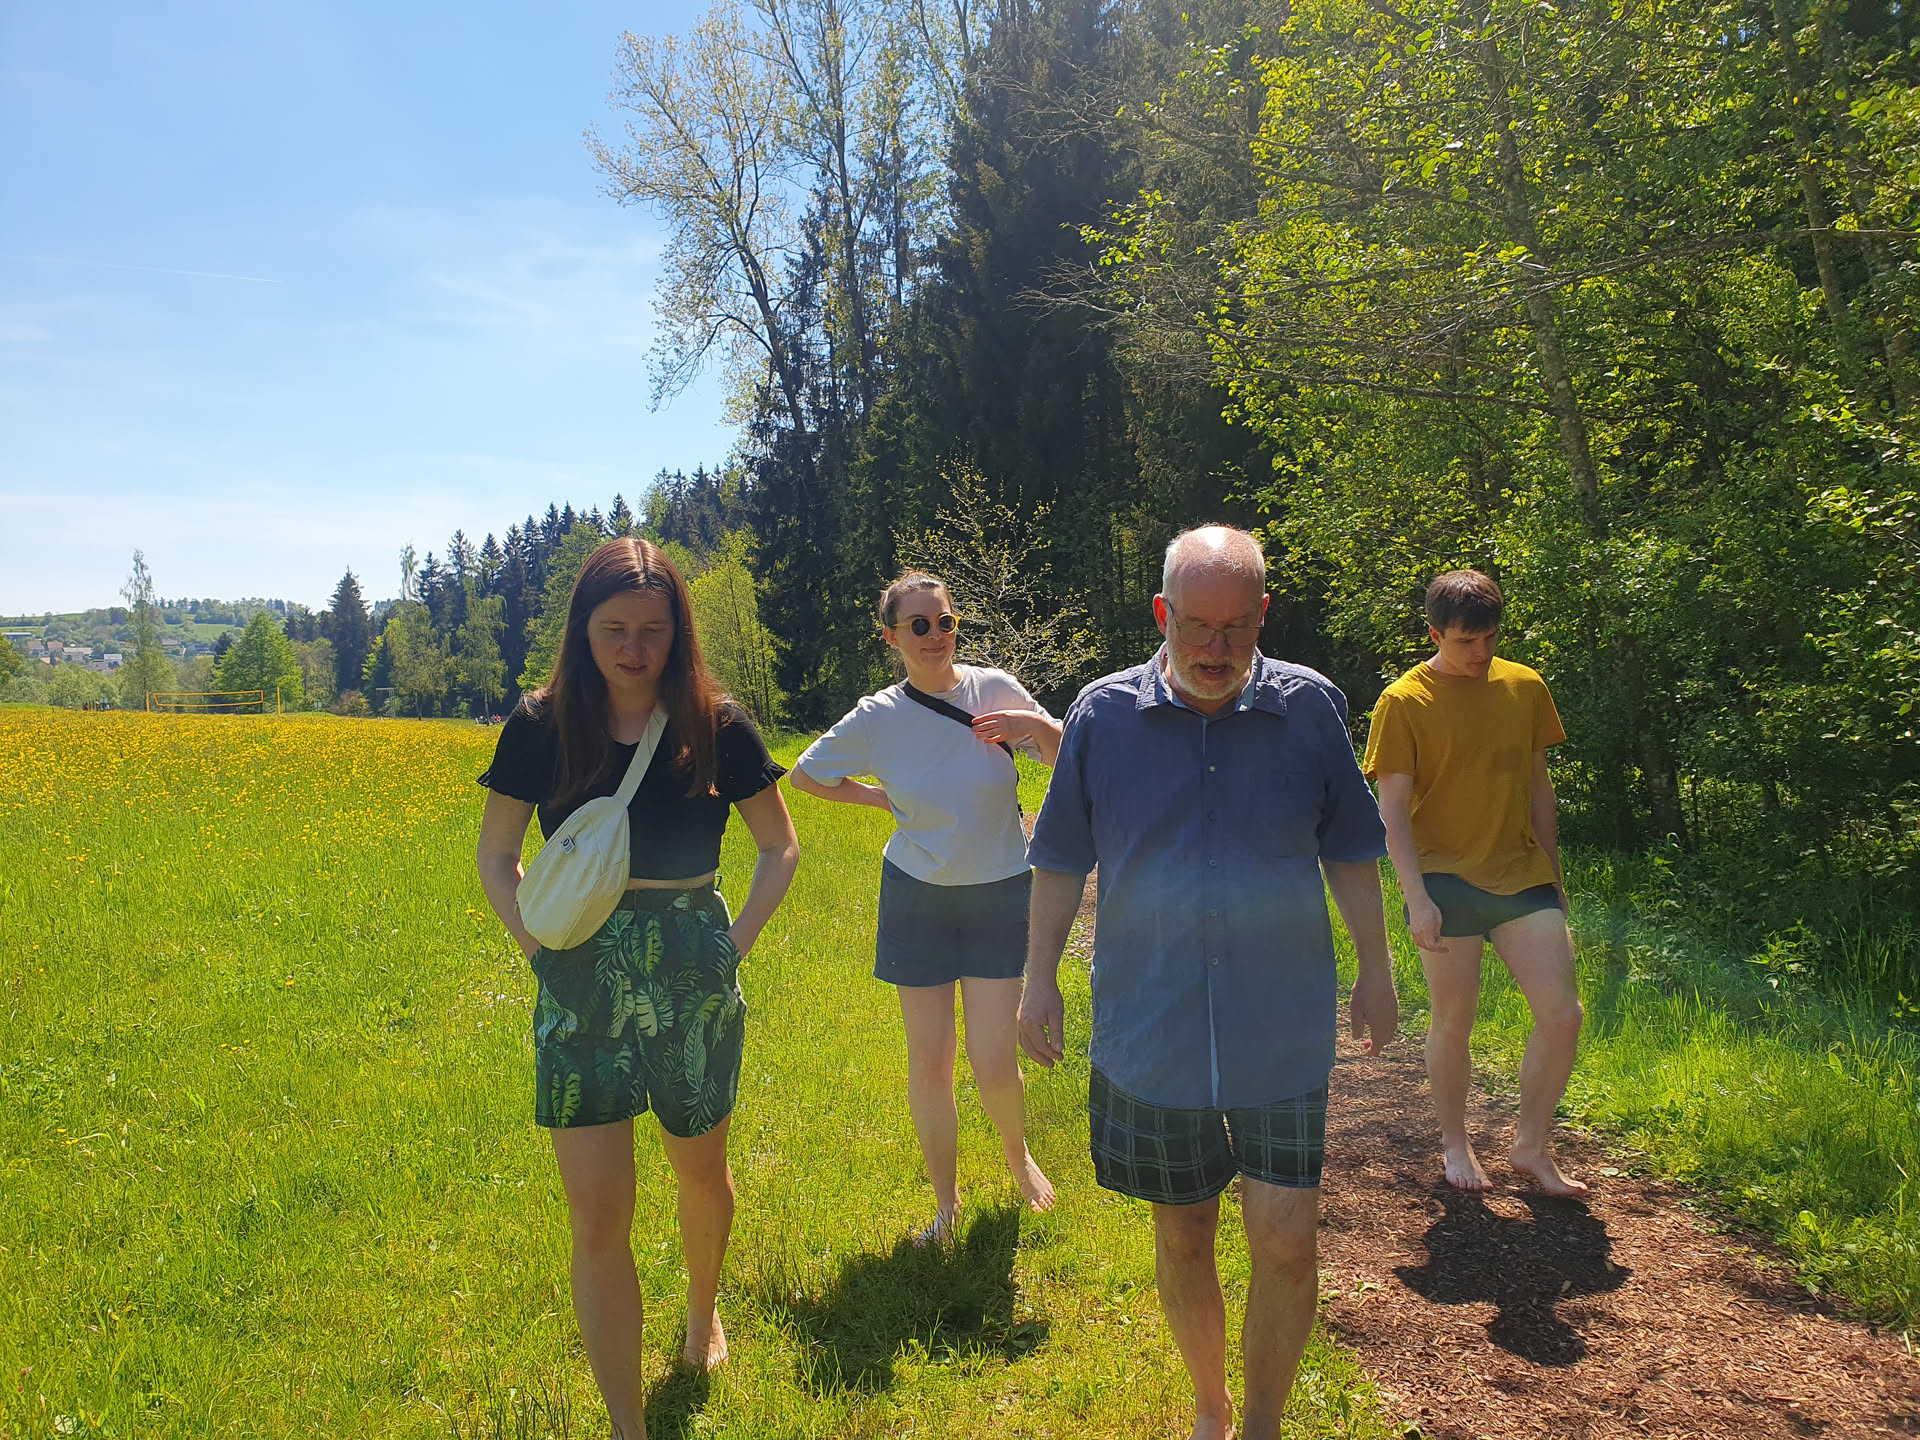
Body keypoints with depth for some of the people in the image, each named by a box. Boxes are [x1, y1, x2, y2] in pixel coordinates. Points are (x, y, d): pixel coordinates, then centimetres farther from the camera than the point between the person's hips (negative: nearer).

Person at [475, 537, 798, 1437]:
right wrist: (539, 946, -4)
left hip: (695, 983, 0)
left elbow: (781, 845, 6)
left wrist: (736, 944, -2)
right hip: (582, 987, 0)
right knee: (596, 1215, -2)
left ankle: (703, 1310, 51)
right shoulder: (540, 726, -5)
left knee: (701, 1171, 19)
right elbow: (495, 857, 8)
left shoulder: (715, 726, -7)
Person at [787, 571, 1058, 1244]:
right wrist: (880, 797, 0)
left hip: (1000, 894, 0)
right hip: (917, 896, 1)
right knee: (928, 1064, 6)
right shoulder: (877, 718, -8)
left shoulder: (996, 689, -9)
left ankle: (1018, 1153, 32)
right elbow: (803, 775, 8)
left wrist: (1038, 725, -18)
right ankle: (946, 1201, 28)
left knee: (994, 1064, -2)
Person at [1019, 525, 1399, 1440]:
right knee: (1182, 1236, 15)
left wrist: (1376, 969, 10)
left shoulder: (1311, 706, -3)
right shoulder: (1103, 713, -4)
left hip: (1282, 1036, 0)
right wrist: (1040, 978, 2)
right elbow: (1061, 858, 4)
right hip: (1149, 1033, 1)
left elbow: (1349, 849, 8)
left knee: (1286, 1239, -1)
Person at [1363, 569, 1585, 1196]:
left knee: (1562, 1015, -1)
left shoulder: (1526, 687, 5)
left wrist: (1553, 872, 16)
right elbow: (1393, 809, -9)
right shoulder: (1404, 702, -8)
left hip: (1523, 877, 4)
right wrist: (1416, 897, -16)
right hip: (1446, 883, -4)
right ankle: (1455, 1144, 28)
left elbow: (1538, 784, 15)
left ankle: (1531, 1146, 18)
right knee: (1453, 1021, 6)